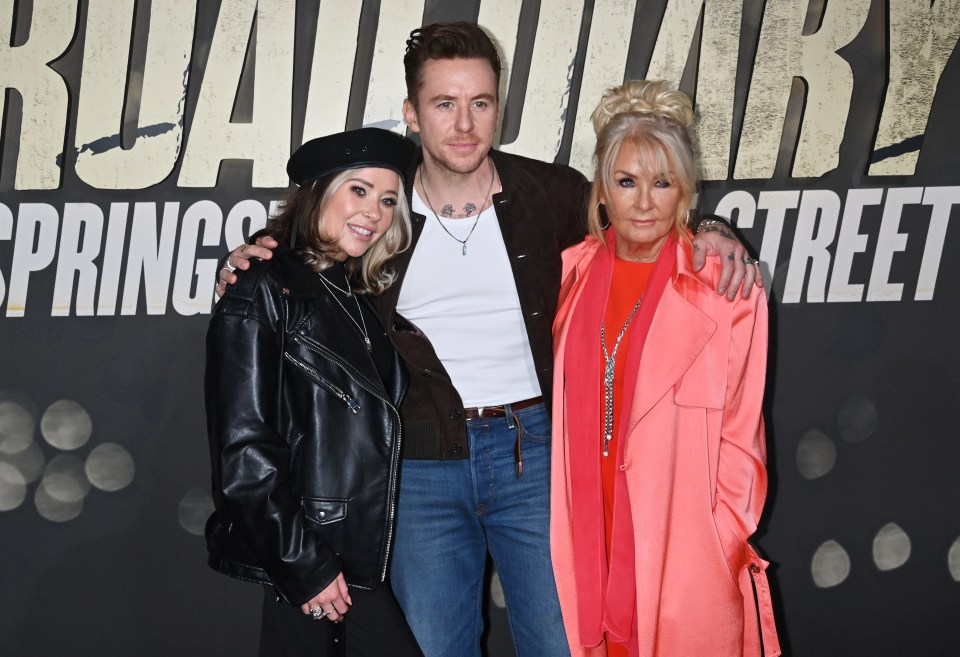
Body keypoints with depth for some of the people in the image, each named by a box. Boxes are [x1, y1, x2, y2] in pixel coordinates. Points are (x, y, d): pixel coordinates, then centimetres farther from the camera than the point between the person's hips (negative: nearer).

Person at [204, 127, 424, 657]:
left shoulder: (361, 302, 17)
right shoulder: (263, 293, -6)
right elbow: (244, 451, -13)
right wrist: (305, 565, -14)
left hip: (362, 556, 7)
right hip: (314, 560, -7)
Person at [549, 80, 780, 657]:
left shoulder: (725, 289, -5)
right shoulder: (575, 274, 6)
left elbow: (739, 434, -3)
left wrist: (724, 544, -7)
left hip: (683, 548, -3)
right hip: (587, 539, 3)